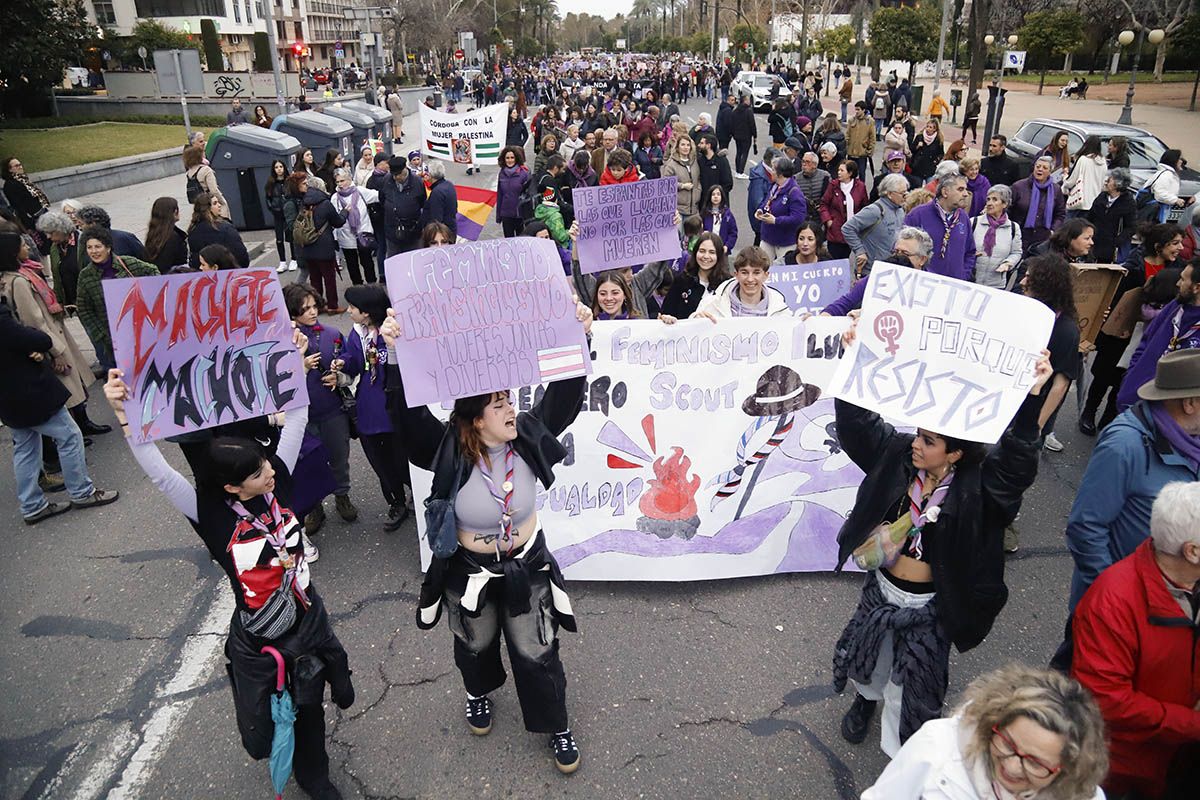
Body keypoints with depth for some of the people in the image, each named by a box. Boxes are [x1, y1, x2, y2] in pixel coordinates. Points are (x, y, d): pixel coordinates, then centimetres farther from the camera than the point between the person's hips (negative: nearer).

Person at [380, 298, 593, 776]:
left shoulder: (529, 436, -18)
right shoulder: (449, 450, -25)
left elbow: (564, 396, -23)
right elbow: (408, 415, -37)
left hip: (526, 565, 1)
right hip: (468, 571, 0)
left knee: (537, 653, 14)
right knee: (475, 645, 27)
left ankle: (556, 728, 39)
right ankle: (478, 694, 62)